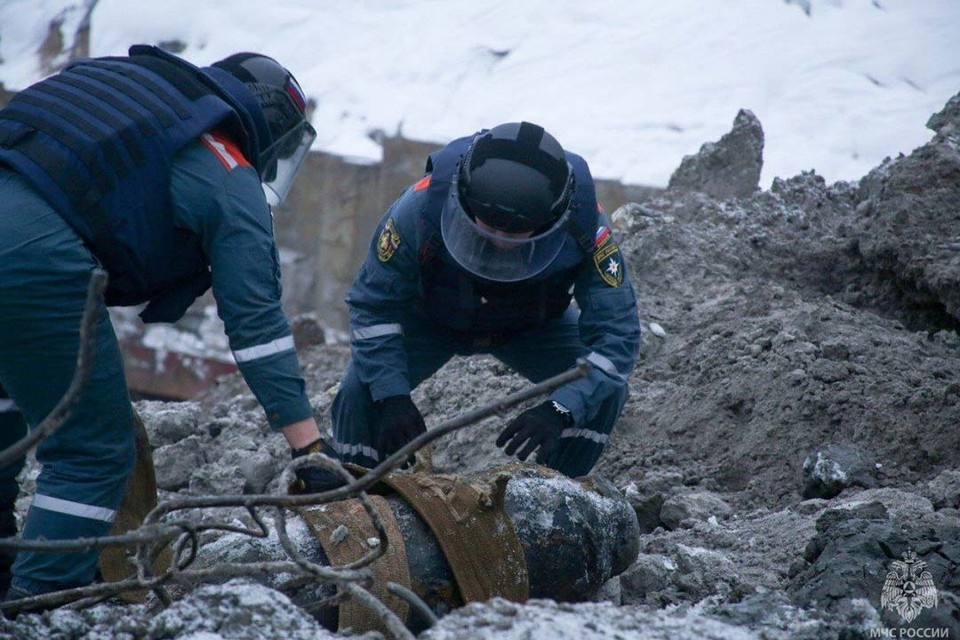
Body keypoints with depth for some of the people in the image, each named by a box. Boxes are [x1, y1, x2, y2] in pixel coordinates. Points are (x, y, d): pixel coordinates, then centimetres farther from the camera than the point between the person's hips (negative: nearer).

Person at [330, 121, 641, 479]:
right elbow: (373, 305, -25)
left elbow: (615, 332, -35)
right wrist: (391, 396, -38)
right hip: (430, 320, -1)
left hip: (532, 326, 1)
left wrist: (560, 410, -50)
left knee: (605, 391, -22)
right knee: (360, 393, -23)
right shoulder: (424, 206, -40)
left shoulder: (583, 226, -38)